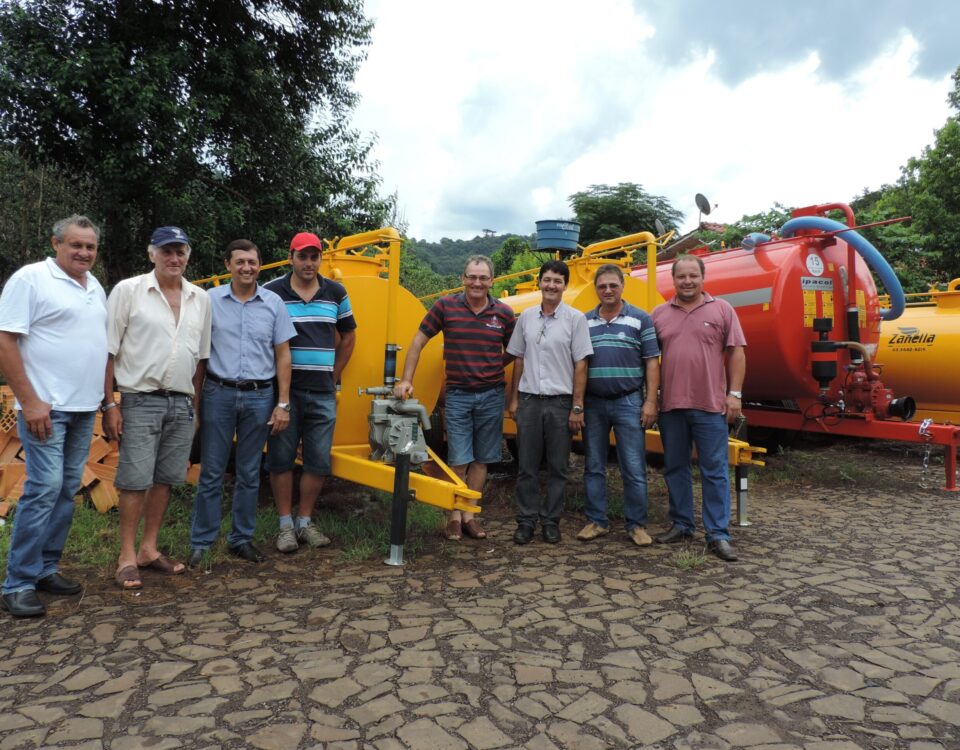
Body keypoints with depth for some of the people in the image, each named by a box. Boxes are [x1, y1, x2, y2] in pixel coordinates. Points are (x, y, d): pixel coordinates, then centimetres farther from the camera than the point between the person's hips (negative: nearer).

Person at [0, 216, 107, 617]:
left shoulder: (95, 287, 14)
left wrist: (107, 398, 14)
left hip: (85, 408, 7)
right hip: (46, 407, -7)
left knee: (67, 490, 10)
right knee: (44, 488, -9)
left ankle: (46, 568, 21)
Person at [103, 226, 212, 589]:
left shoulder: (201, 299, 9)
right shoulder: (128, 291, -3)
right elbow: (108, 351, -5)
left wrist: (196, 405, 12)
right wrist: (109, 405, -9)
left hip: (182, 404, 4)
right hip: (141, 401, -4)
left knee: (165, 480, 10)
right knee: (135, 481, -2)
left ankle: (149, 549, 23)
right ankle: (127, 556, 11)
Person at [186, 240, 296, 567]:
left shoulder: (273, 303, 3)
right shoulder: (210, 300, 1)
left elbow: (282, 354, 4)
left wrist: (283, 403, -1)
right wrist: (194, 398, -4)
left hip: (260, 397, 1)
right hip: (219, 394, -1)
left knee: (249, 474, 10)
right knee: (211, 473, 5)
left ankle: (242, 539, 23)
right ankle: (200, 543, 17)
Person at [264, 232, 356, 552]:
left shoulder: (336, 293, 7)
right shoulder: (272, 292, -2)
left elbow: (348, 336, 17)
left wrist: (333, 376, 11)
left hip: (322, 393, 3)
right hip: (284, 390, -2)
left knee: (319, 461, 6)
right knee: (281, 459, 4)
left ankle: (305, 522, 22)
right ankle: (286, 525, 18)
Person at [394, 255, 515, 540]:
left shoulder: (504, 313, -1)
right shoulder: (446, 306, -5)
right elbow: (418, 342, -1)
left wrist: (491, 366, 0)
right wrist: (406, 380, -6)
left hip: (491, 395, 2)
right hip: (457, 395, -2)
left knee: (481, 459, 9)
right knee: (458, 460, 0)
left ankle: (469, 514, 22)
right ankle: (454, 516, 16)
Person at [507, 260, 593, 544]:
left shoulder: (575, 318, -2)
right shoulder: (526, 317, 7)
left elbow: (580, 364, -4)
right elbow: (519, 359, 12)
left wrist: (577, 407, -8)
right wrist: (513, 399, 9)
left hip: (560, 402, -2)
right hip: (529, 400, 2)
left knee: (557, 467, 7)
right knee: (527, 466, 7)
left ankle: (551, 521, 20)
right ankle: (526, 520, 19)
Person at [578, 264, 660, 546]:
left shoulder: (641, 319, 1)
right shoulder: (584, 322, 8)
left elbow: (652, 363, -1)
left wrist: (651, 401, -8)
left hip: (628, 403, -3)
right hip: (592, 404, 3)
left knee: (634, 469, 1)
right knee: (593, 467, 9)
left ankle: (636, 525, 14)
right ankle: (596, 521, 21)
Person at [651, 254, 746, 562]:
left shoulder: (721, 309, 4)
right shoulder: (660, 314, 9)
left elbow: (737, 353, 2)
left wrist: (734, 394, -5)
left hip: (710, 406, -2)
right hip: (671, 406, 3)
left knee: (715, 472, 1)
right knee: (675, 469, 12)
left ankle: (718, 535, 9)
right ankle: (681, 525, 25)